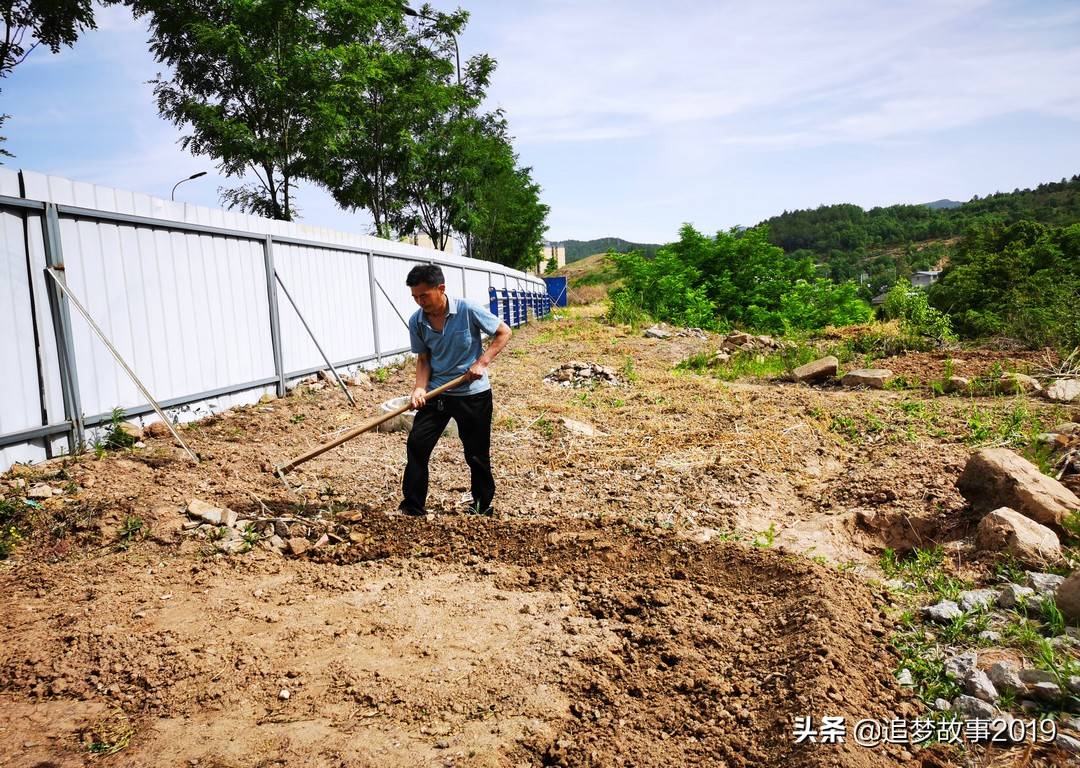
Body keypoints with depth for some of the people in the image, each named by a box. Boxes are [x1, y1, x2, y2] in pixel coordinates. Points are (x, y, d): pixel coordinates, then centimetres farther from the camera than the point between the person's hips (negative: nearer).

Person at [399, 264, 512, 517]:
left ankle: (483, 506, 27)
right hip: (437, 392, 3)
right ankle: (413, 508, 9)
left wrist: (482, 363, -16)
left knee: (477, 455, 6)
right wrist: (420, 388, -13)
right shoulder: (416, 322, -6)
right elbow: (424, 359, 5)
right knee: (416, 444, -5)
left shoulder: (468, 311, -18)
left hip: (473, 394, -3)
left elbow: (504, 332, -7)